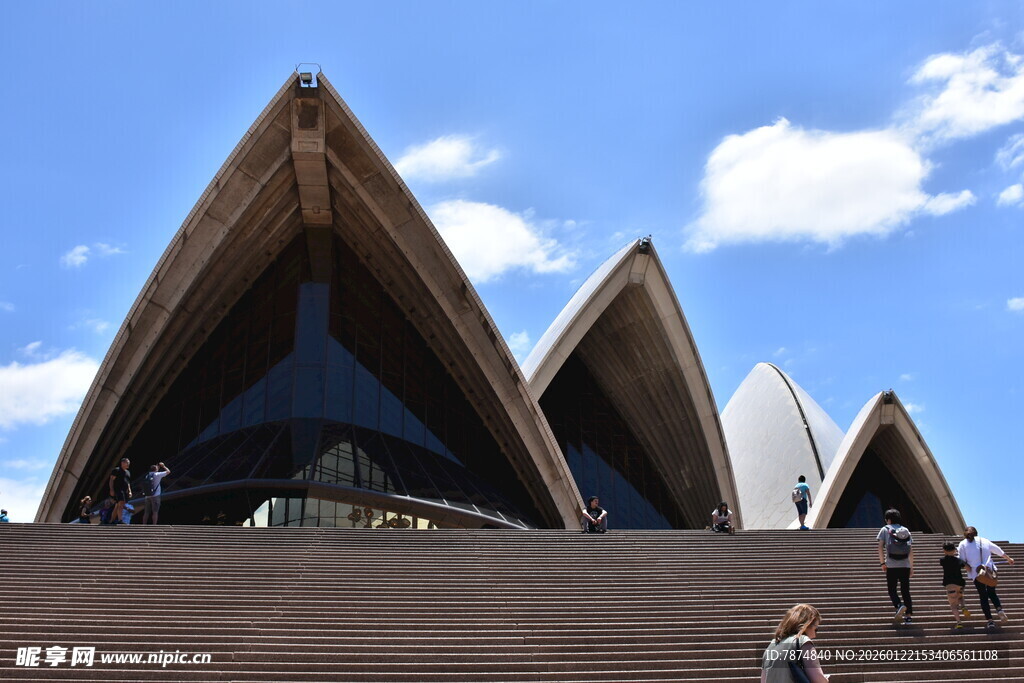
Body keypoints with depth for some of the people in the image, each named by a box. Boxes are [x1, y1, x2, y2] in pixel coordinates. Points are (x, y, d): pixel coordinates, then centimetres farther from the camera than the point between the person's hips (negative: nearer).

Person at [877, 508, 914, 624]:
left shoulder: (885, 529, 2)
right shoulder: (906, 530, 11)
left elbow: (880, 547, -5)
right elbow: (911, 550, 9)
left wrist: (882, 563, 2)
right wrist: (911, 567, 14)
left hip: (891, 566, -3)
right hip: (905, 566, 3)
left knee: (892, 589, 4)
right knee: (905, 590, 9)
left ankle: (899, 605, -22)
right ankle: (909, 615, 4)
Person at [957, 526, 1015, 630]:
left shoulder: (963, 544, 7)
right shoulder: (984, 541, 14)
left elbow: (962, 561, -3)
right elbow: (999, 551, 26)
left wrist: (970, 569, 3)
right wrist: (1008, 558, 40)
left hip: (976, 573, -2)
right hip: (990, 570, 2)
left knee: (983, 597, 6)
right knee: (992, 593, 16)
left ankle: (990, 620, 0)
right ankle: (999, 609, -11)